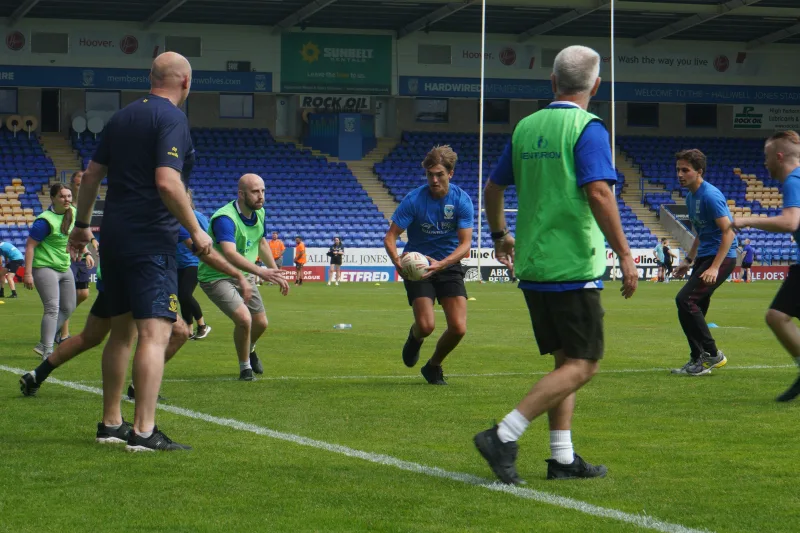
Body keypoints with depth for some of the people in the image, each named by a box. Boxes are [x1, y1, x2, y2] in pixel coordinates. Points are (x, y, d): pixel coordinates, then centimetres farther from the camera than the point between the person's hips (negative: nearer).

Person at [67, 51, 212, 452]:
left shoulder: (122, 117, 13)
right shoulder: (172, 119, -11)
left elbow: (91, 175, 17)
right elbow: (167, 182, -22)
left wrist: (82, 225, 28)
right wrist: (196, 230, -13)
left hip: (114, 237, 8)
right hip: (150, 240, -8)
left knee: (121, 331, 18)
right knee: (155, 333, -12)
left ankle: (111, 422, 24)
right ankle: (143, 431, -20)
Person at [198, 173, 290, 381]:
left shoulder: (259, 213, -3)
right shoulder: (225, 218, -31)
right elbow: (230, 254, -47)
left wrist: (276, 273, 16)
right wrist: (260, 272, -59)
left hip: (244, 276, 8)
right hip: (216, 276, -8)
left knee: (261, 323, 12)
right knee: (243, 318, -25)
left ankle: (249, 350, 49)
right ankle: (245, 367, 1)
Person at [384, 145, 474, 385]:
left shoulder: (462, 200, -11)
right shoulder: (414, 199, -14)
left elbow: (465, 243, -16)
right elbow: (390, 236, -14)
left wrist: (441, 264, -34)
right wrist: (397, 261, -36)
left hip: (448, 266, 2)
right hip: (417, 266, -2)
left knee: (458, 328, -11)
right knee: (426, 326, -18)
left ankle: (433, 366, 20)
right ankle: (414, 337, 23)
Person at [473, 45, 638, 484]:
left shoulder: (526, 127, 11)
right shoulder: (586, 128, -10)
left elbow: (493, 187, 19)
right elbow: (598, 192, -21)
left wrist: (500, 235, 35)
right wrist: (624, 254, -18)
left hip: (532, 266, 8)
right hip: (573, 266, -8)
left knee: (566, 361, 15)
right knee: (582, 365, -4)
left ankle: (562, 458, 14)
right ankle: (503, 437, -15)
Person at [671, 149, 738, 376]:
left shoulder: (710, 196, -17)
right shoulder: (691, 197, 13)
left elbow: (729, 232, -21)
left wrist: (715, 267, -26)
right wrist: (689, 260, 23)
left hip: (721, 257, -10)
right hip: (704, 257, 10)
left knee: (685, 300, -19)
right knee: (695, 307, 8)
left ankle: (712, 354, -11)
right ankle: (699, 360, 16)